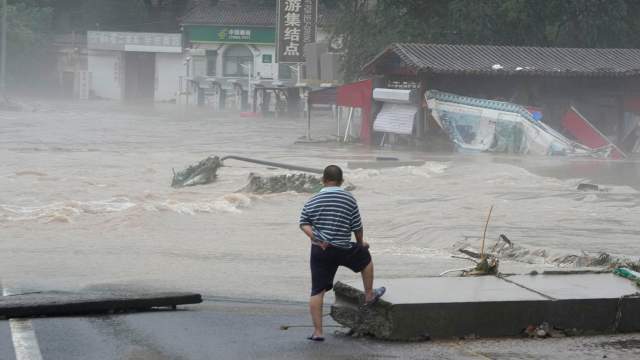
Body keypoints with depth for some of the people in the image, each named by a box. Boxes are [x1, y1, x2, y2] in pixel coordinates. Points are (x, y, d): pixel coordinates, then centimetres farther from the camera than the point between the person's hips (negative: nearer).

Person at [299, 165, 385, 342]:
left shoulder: (312, 201, 3)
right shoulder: (349, 199, -5)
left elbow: (304, 223, 0)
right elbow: (357, 227, -1)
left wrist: (315, 238, -4)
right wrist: (360, 242, 16)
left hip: (319, 252, 2)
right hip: (343, 250, -2)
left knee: (317, 291, 4)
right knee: (365, 256, 28)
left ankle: (317, 331, 0)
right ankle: (369, 296, 40)